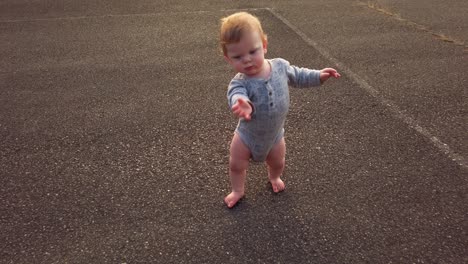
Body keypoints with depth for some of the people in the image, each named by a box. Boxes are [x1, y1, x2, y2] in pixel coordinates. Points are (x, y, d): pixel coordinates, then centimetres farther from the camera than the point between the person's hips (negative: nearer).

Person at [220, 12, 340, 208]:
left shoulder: (281, 66, -20)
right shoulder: (240, 83, -33)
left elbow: (297, 76, 3)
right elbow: (236, 96, -57)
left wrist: (318, 76, -1)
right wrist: (242, 105, -79)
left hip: (274, 135, 3)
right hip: (247, 136, -3)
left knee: (278, 163, 27)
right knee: (236, 165, 13)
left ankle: (274, 177, 62)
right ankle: (237, 190, 44)